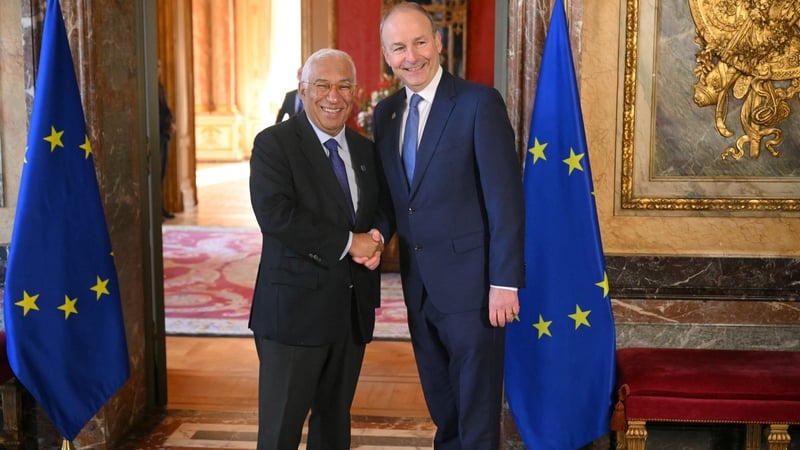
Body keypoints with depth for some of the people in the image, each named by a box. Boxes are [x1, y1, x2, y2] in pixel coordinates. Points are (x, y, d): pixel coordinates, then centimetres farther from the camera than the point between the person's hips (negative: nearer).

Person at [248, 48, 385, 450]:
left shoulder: (365, 150, 12)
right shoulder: (273, 144, -8)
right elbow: (275, 215, -21)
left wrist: (376, 241, -6)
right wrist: (348, 243, -19)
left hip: (353, 310, 6)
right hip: (296, 308, -6)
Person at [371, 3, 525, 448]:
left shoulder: (479, 102, -12)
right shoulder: (385, 113, 8)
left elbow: (505, 197, -15)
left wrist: (505, 281, -17)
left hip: (470, 281, -6)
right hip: (418, 283, 6)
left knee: (476, 405, 7)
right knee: (440, 402, 21)